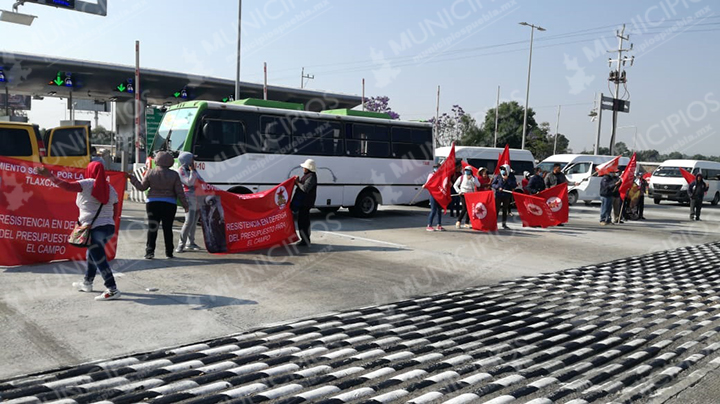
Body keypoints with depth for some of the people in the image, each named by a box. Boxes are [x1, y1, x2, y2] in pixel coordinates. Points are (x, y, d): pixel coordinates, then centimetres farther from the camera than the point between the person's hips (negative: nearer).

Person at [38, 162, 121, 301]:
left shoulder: (87, 184, -6)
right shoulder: (110, 189, 10)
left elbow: (67, 186, -22)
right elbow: (116, 213, 10)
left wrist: (50, 176, -19)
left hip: (94, 229, -7)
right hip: (109, 228, 7)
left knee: (100, 260, -4)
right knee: (93, 255, 26)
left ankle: (112, 290, -7)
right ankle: (87, 283, 41)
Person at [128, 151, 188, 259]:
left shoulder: (150, 173, 0)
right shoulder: (174, 174, -2)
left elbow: (142, 187, 7)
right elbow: (180, 192, -2)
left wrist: (132, 178, 21)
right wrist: (185, 205, 7)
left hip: (153, 203, 0)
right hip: (169, 204, 0)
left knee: (152, 228, 4)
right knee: (168, 228, 6)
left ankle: (150, 251, -1)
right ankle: (169, 252, 11)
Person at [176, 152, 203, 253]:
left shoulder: (192, 169, 16)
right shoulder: (181, 171, -7)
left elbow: (200, 180, 27)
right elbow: (189, 182, -18)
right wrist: (192, 171, -14)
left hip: (197, 198, 8)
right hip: (189, 198, -8)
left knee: (194, 222, 12)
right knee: (189, 221, -17)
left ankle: (190, 243, 21)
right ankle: (181, 245, -11)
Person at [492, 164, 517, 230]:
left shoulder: (511, 177, 3)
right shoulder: (498, 176, 2)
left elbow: (514, 185, -8)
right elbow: (493, 184, 4)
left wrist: (507, 179, -15)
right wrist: (498, 187, -15)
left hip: (507, 196, 1)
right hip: (498, 195, -1)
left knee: (505, 210, 10)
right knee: (497, 209, -2)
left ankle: (504, 224, 19)